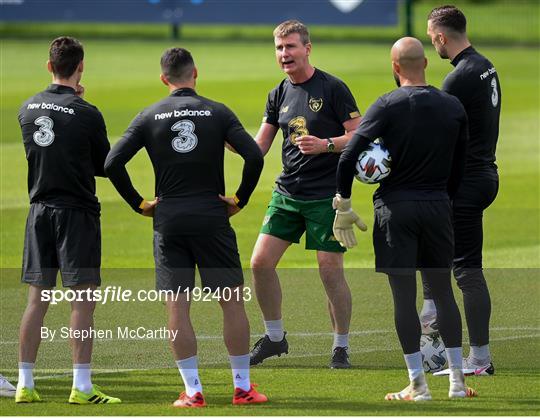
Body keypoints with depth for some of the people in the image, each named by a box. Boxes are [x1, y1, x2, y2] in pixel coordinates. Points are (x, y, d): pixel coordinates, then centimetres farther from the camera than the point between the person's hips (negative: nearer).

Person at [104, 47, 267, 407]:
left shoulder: (150, 117, 2)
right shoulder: (218, 113, -1)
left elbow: (113, 164, -4)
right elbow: (254, 156, -11)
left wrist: (139, 203, 4)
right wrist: (240, 199, 1)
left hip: (168, 221, 1)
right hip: (213, 219, -1)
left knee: (177, 307, 4)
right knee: (233, 302, 7)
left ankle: (193, 391, 2)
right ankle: (243, 387, 9)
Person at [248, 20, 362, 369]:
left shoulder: (333, 88, -8)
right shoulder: (279, 95, 10)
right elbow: (258, 147, 10)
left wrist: (326, 144, -24)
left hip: (327, 195, -6)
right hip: (287, 193, 6)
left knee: (331, 271, -5)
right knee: (261, 262, -1)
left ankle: (341, 347, 9)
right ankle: (274, 337, 16)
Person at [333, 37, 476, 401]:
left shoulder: (387, 106, -8)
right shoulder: (454, 107, 4)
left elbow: (349, 158, -13)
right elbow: (459, 166, 10)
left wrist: (343, 206, -4)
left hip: (396, 207, -3)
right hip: (438, 207, 3)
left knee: (404, 296, 0)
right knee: (443, 292, 12)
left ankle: (418, 384, 0)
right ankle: (458, 380, 12)